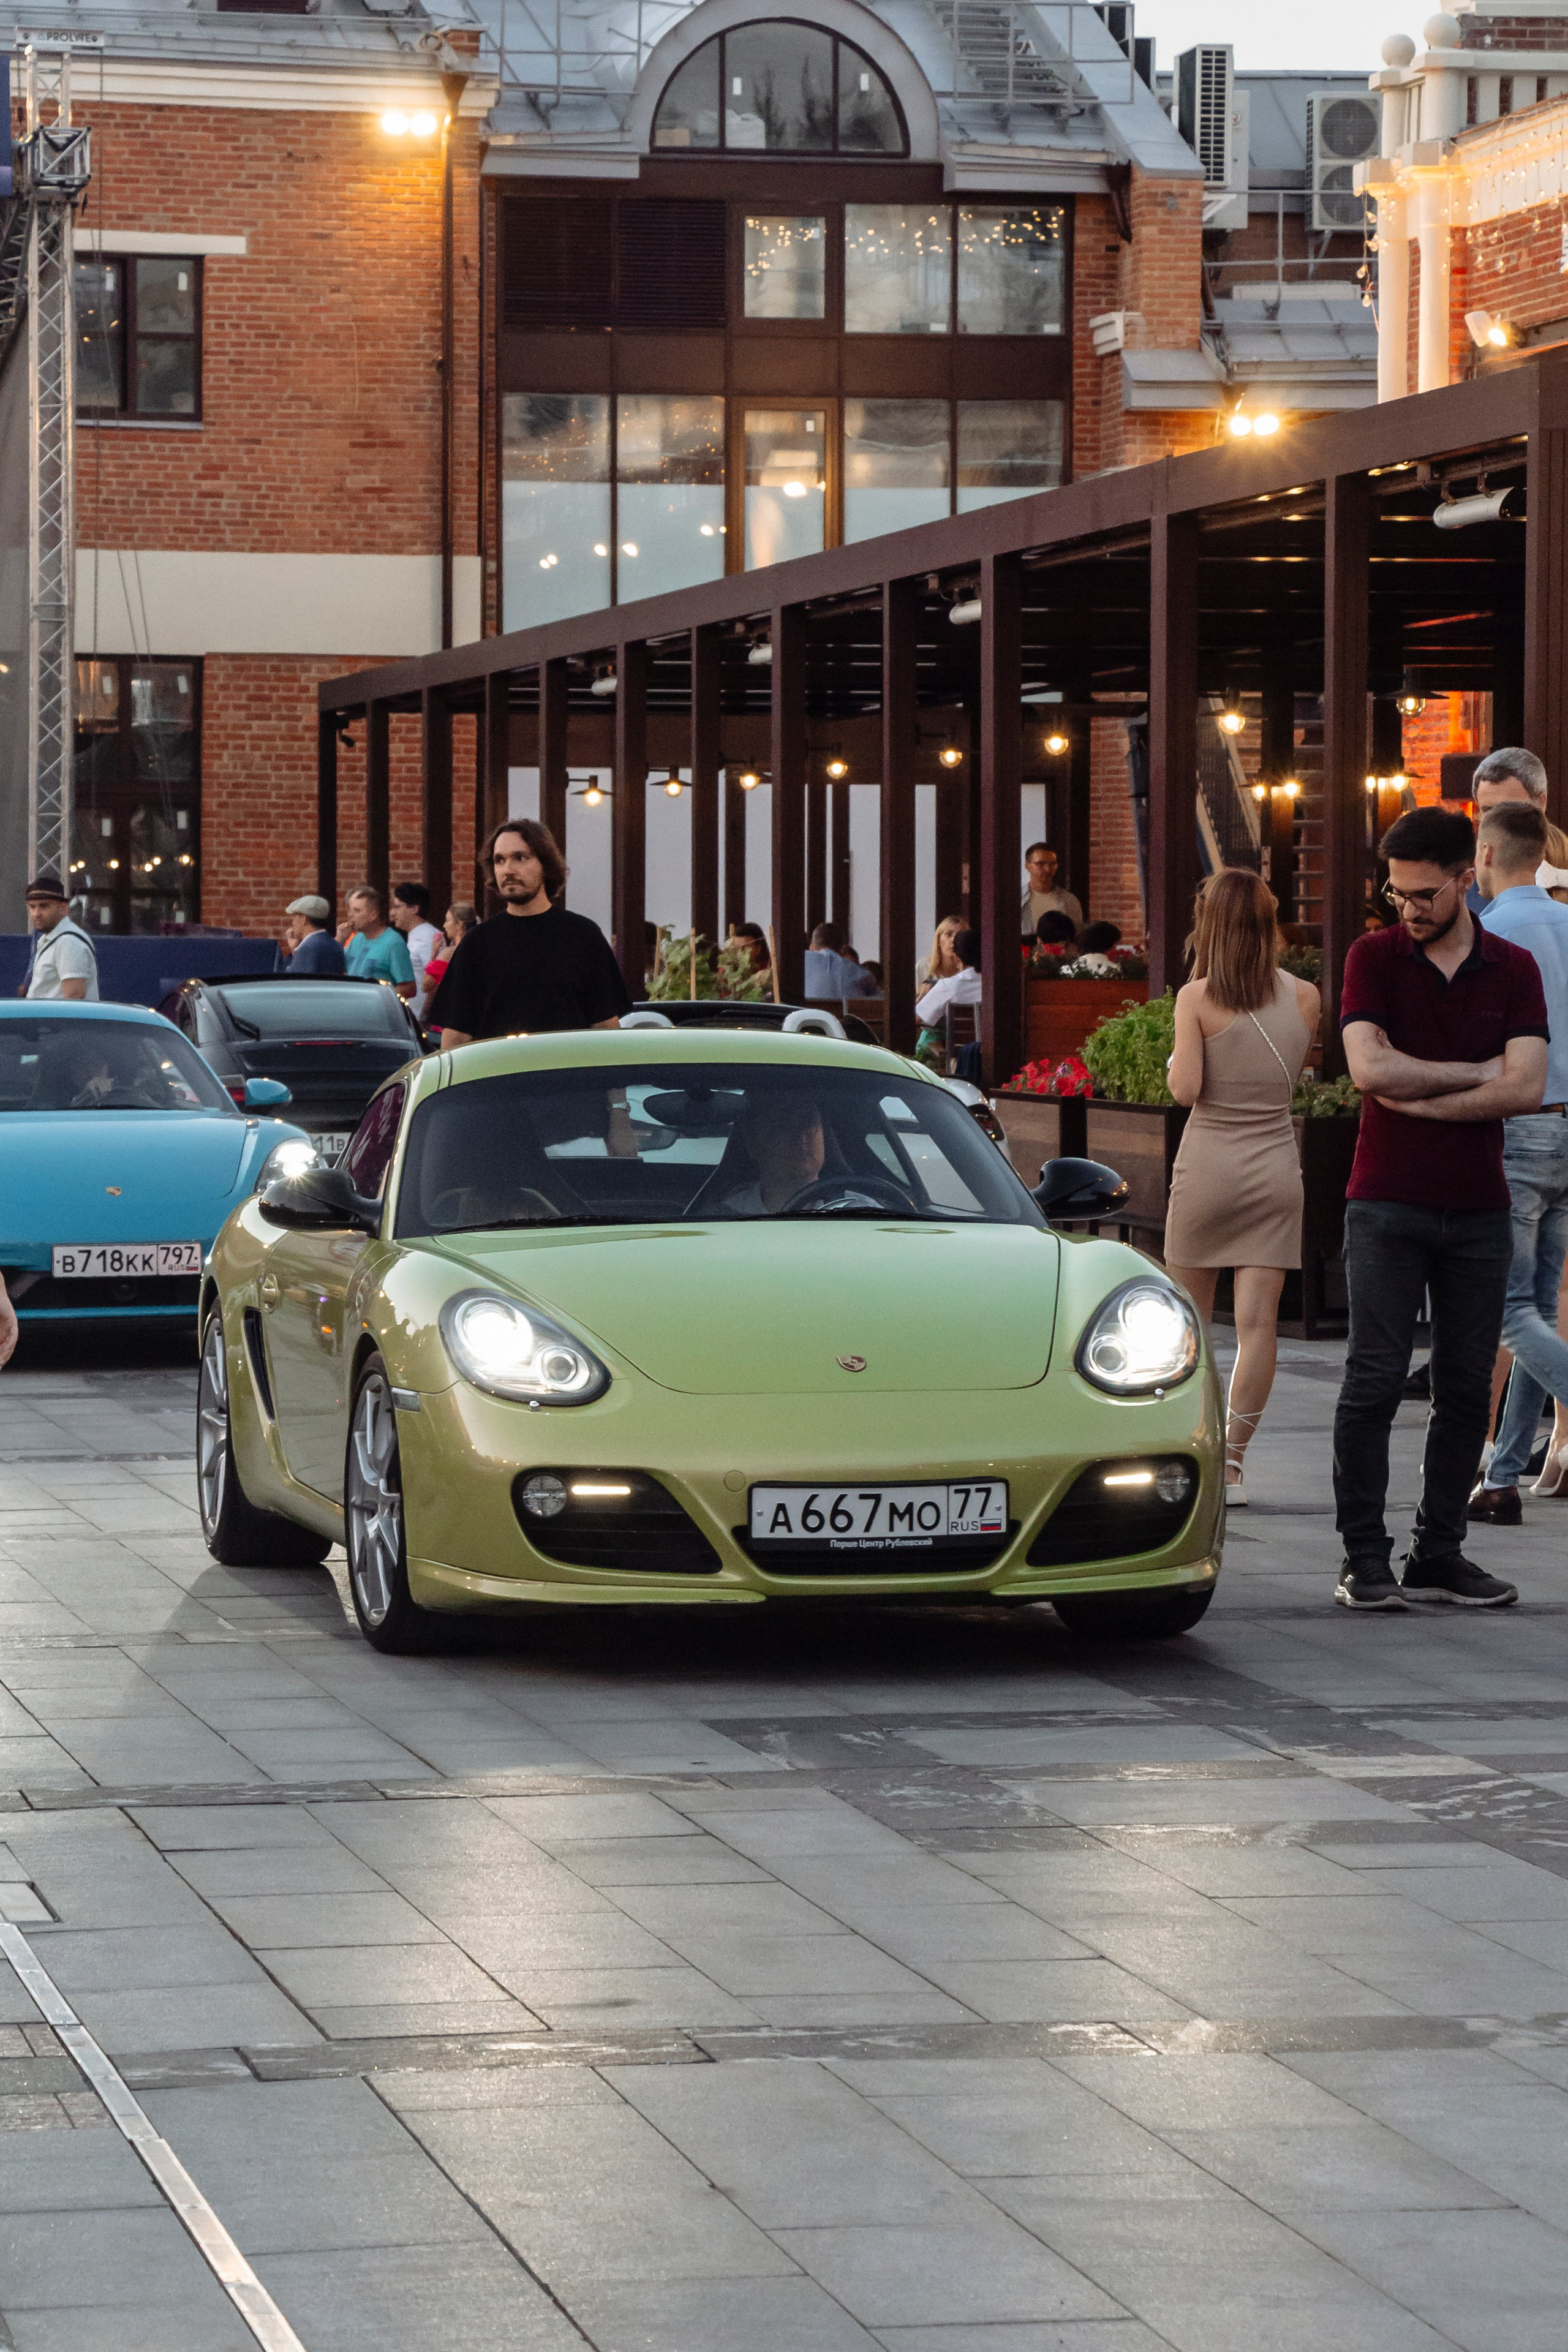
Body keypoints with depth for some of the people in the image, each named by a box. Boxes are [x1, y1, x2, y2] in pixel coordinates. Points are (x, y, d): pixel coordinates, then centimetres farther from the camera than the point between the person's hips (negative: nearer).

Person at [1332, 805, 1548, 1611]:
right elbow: (1370, 1067, -13)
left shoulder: (1513, 970, 6)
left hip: (1478, 1209, 3)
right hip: (1387, 1204, -3)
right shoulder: (1374, 958, 1)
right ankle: (1364, 1560, -2)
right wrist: (1475, 1074, -8)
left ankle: (1439, 1554, 11)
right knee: (1375, 1380, -6)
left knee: (1466, 1387, 4)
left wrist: (1418, 1098, -10)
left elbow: (1526, 1088, -7)